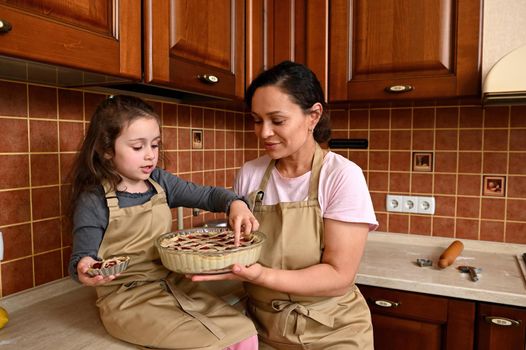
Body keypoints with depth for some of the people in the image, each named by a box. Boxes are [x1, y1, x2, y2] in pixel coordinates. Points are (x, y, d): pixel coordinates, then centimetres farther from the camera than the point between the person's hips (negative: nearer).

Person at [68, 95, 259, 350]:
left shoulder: (161, 182, 3)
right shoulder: (93, 202, -12)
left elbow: (207, 195, 6)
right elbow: (81, 259, -8)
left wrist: (235, 204, -15)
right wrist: (84, 270, -32)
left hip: (174, 286, 5)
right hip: (127, 300, -5)